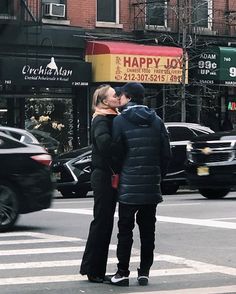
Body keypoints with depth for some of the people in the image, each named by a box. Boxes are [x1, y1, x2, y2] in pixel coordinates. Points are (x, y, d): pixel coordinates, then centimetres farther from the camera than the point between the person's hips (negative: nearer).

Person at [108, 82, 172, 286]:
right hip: (152, 187, 4)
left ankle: (122, 273, 2)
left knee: (125, 230, 2)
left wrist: (118, 175, 9)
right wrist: (159, 176, 15)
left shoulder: (120, 121, -7)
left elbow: (116, 152, -7)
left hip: (129, 186, -4)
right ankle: (144, 272, 12)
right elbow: (166, 154, 5)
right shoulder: (156, 121, 6)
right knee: (148, 231, 9)